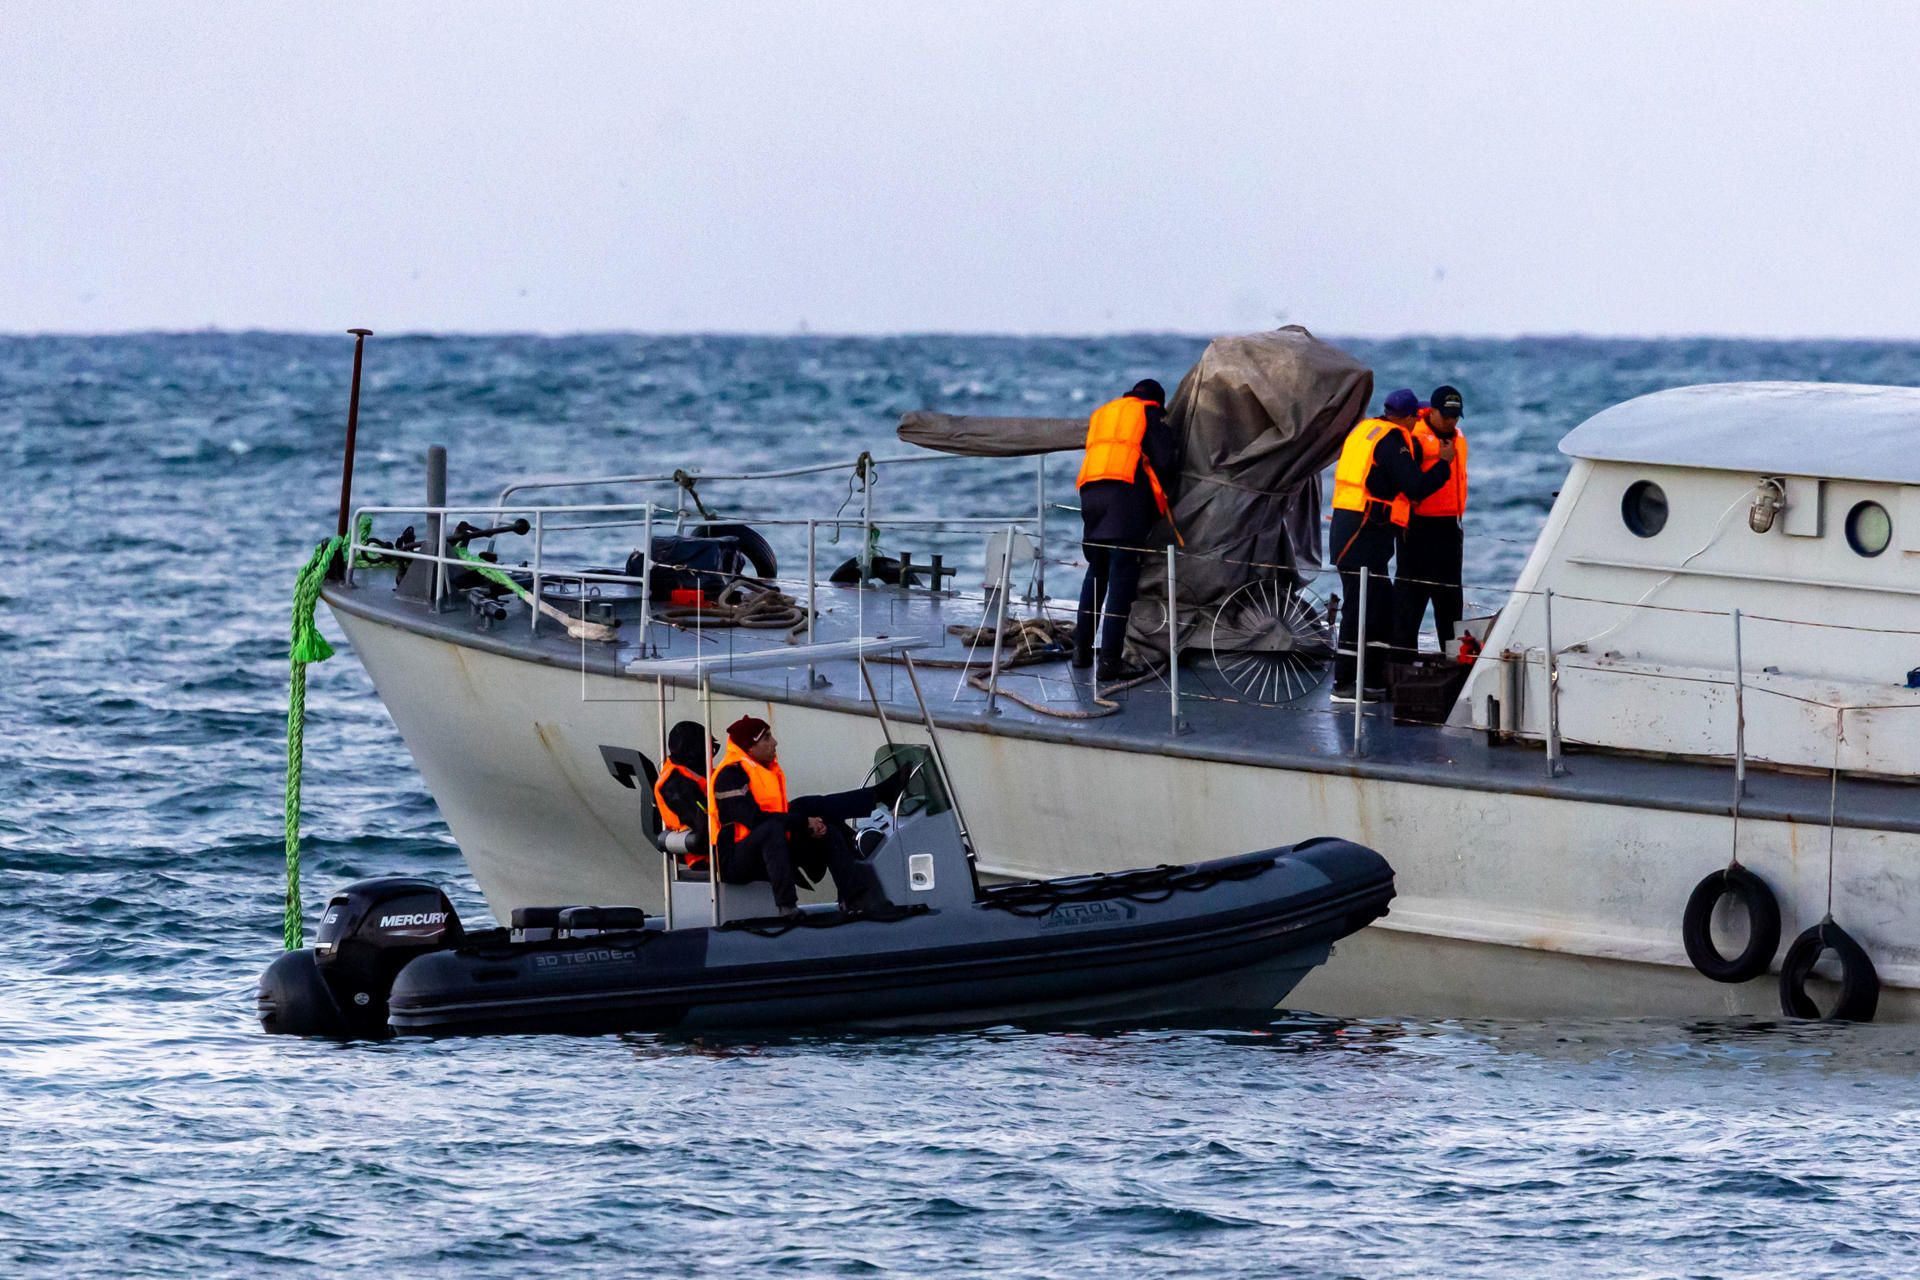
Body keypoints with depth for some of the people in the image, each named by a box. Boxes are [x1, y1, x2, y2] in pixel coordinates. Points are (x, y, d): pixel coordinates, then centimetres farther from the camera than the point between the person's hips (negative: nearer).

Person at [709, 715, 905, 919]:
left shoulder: (769, 770, 16)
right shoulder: (731, 774, -15)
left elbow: (783, 812, 16)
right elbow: (755, 818, -26)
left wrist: (814, 825, -5)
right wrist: (804, 822, -19)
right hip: (735, 859, -10)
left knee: (829, 832, 4)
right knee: (773, 827, -38)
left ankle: (855, 899, -4)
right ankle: (786, 906, -47)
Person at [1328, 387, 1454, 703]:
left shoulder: (1364, 430, 16)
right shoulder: (1392, 440, -13)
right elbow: (1416, 487, -16)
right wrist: (1444, 463, -3)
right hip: (1366, 533, -10)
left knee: (1382, 604, 16)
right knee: (1360, 608, -7)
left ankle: (1375, 679, 20)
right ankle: (1343, 685, -5)